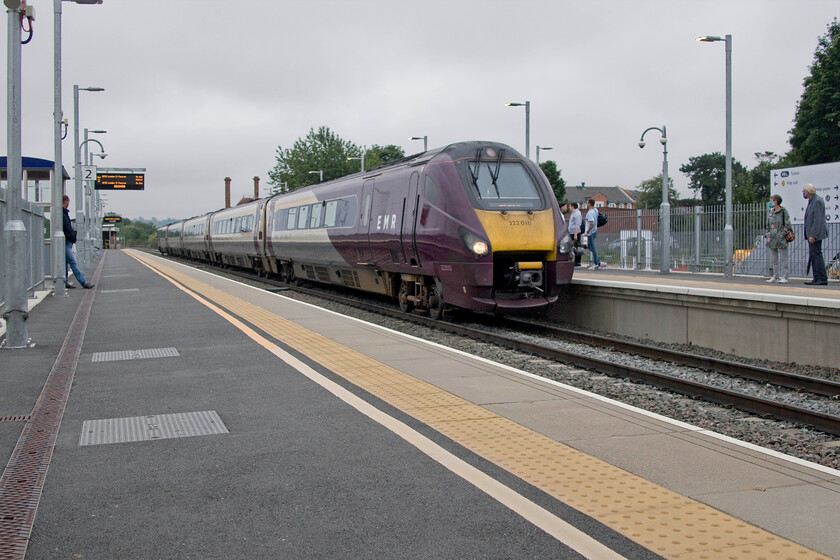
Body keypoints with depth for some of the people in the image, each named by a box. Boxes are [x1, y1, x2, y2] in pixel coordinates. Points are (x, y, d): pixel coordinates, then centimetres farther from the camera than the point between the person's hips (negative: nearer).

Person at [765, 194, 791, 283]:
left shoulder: (783, 211, -6)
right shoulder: (771, 212, 12)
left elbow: (787, 225, -7)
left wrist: (781, 234, -13)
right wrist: (768, 234, 8)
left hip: (781, 239, -6)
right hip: (772, 239, 6)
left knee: (783, 258, -3)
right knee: (773, 259, 9)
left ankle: (784, 277, -3)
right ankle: (774, 276, 14)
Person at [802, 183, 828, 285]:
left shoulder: (818, 201, -14)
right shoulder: (811, 201, 17)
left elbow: (818, 220, -20)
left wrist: (813, 235, -23)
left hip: (815, 234, -10)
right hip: (811, 234, 10)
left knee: (816, 255, -10)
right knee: (813, 256, 11)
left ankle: (822, 279, -8)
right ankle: (817, 279, 14)